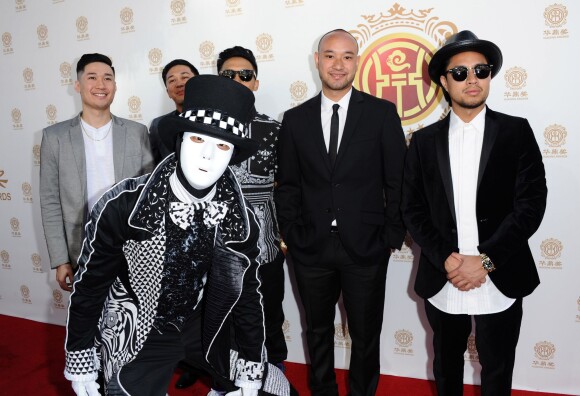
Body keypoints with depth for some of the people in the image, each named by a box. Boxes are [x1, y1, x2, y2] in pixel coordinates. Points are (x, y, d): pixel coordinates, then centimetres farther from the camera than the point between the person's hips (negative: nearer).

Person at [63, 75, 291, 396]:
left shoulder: (240, 218, -15)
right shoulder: (122, 206, -23)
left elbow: (247, 293, -3)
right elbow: (91, 282, -9)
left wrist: (251, 368, 3)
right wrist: (79, 357, 0)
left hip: (205, 328, 3)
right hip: (138, 337, -2)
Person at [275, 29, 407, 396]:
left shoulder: (382, 113, -2)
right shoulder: (295, 119, 3)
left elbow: (398, 181, -2)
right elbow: (288, 185, 6)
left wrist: (393, 236, -4)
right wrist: (292, 236, 0)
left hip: (365, 247, -1)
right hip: (311, 248, 2)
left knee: (366, 335, 15)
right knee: (318, 331, 19)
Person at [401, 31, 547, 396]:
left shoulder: (517, 132, -1)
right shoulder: (425, 140, 4)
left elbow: (532, 203, -8)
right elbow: (413, 209, 0)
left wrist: (485, 261, -16)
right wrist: (446, 259, -13)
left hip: (500, 283, -1)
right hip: (441, 283, 2)